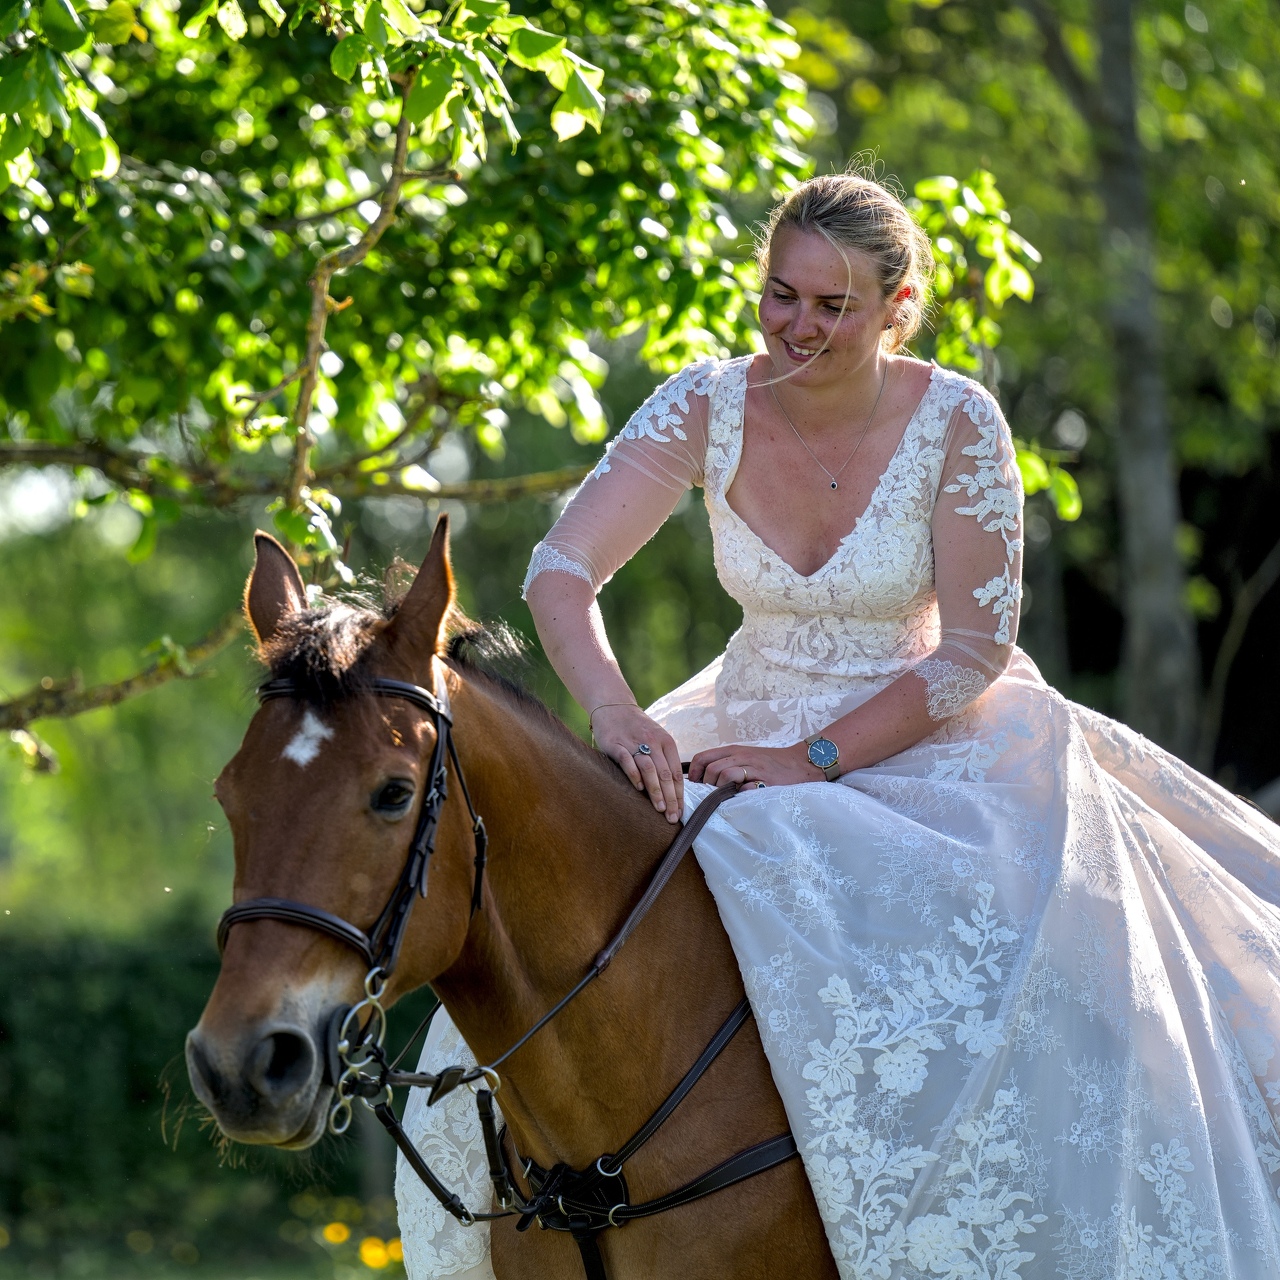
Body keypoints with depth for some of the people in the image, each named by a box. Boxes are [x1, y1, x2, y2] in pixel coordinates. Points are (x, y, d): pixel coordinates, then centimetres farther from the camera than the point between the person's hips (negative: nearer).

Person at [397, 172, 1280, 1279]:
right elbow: (563, 571, -16)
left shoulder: (957, 423, -16)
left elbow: (976, 653, -15)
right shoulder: (708, 407, -10)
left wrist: (813, 761, -23)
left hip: (931, 747, -3)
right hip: (753, 746, 3)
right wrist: (617, 713, -35)